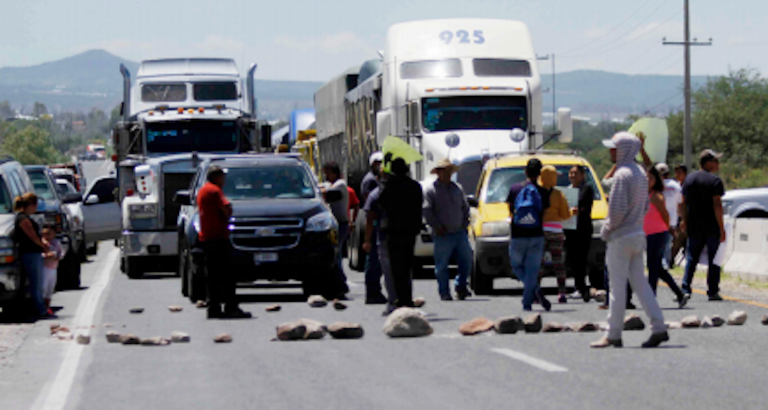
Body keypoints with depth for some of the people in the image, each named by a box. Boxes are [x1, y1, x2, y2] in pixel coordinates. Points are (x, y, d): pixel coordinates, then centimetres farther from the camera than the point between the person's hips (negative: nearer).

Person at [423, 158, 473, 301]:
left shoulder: (457, 188, 15)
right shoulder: (431, 190, -1)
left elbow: (465, 207, 22)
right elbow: (427, 211, -6)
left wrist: (465, 224, 9)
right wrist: (438, 227, -11)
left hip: (460, 233, 5)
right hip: (443, 235, -5)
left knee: (466, 260, 2)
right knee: (442, 265, -2)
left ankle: (461, 286, 19)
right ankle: (444, 293, 7)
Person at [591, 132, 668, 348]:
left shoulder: (622, 175, -16)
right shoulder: (641, 173, 13)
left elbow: (617, 210, -22)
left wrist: (606, 229, -7)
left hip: (622, 237, -9)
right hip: (638, 235, 9)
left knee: (618, 286, -3)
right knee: (640, 283, 11)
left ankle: (613, 335, 2)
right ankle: (658, 328, 5)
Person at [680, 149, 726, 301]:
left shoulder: (689, 179, 8)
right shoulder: (715, 181, -10)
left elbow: (684, 203, 10)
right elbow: (717, 205, -15)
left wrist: (685, 222, 20)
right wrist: (721, 228, -13)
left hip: (694, 227, 5)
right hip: (712, 227, -5)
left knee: (692, 259, 11)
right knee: (714, 260, 3)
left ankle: (685, 289, 2)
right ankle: (713, 291, 3)